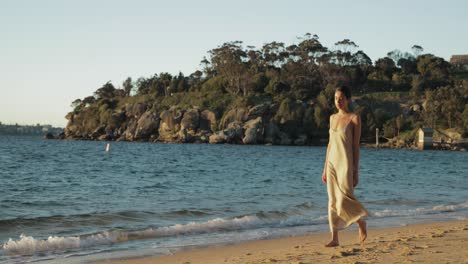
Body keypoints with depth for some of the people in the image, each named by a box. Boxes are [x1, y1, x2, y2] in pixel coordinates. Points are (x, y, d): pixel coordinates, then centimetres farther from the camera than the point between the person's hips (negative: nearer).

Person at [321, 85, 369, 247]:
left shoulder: (354, 118, -5)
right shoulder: (332, 118, 13)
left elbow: (356, 146, -7)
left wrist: (356, 172, -10)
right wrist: (325, 168, 13)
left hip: (346, 163, -6)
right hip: (332, 162, 6)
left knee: (344, 200, -12)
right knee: (333, 202, 3)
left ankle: (361, 222, 17)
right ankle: (334, 238, 6)